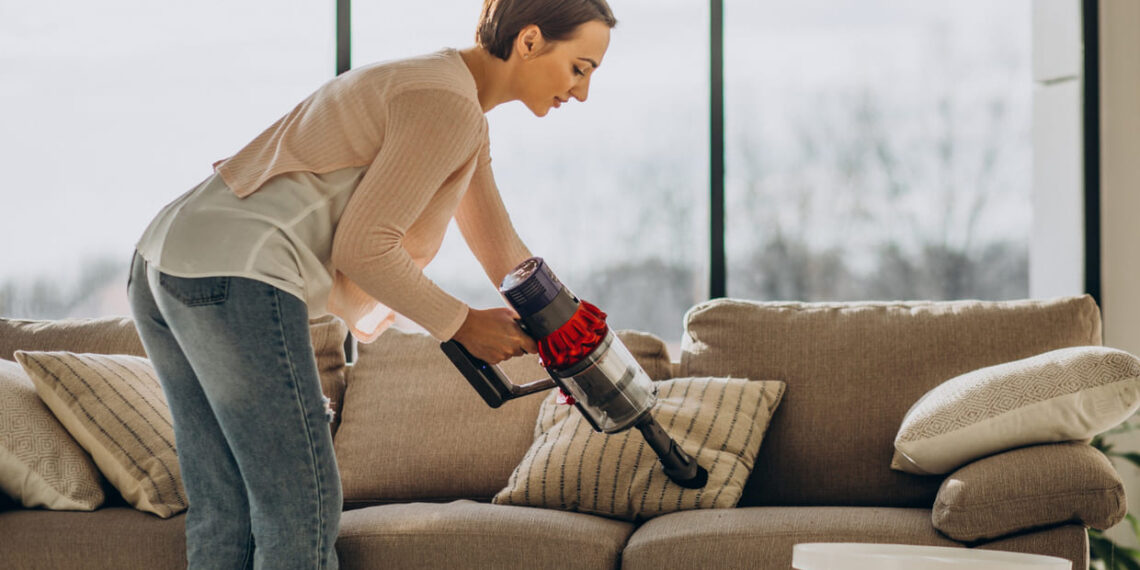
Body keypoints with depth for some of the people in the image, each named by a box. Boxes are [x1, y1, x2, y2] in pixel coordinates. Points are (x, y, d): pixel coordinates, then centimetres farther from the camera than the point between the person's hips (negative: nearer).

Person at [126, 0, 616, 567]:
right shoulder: (452, 107, -9)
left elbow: (500, 248, 31)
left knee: (224, 515, 13)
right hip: (235, 279, -10)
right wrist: (463, 324, 0)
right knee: (300, 518, -3)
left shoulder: (433, 83, 23)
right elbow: (361, 248, -12)